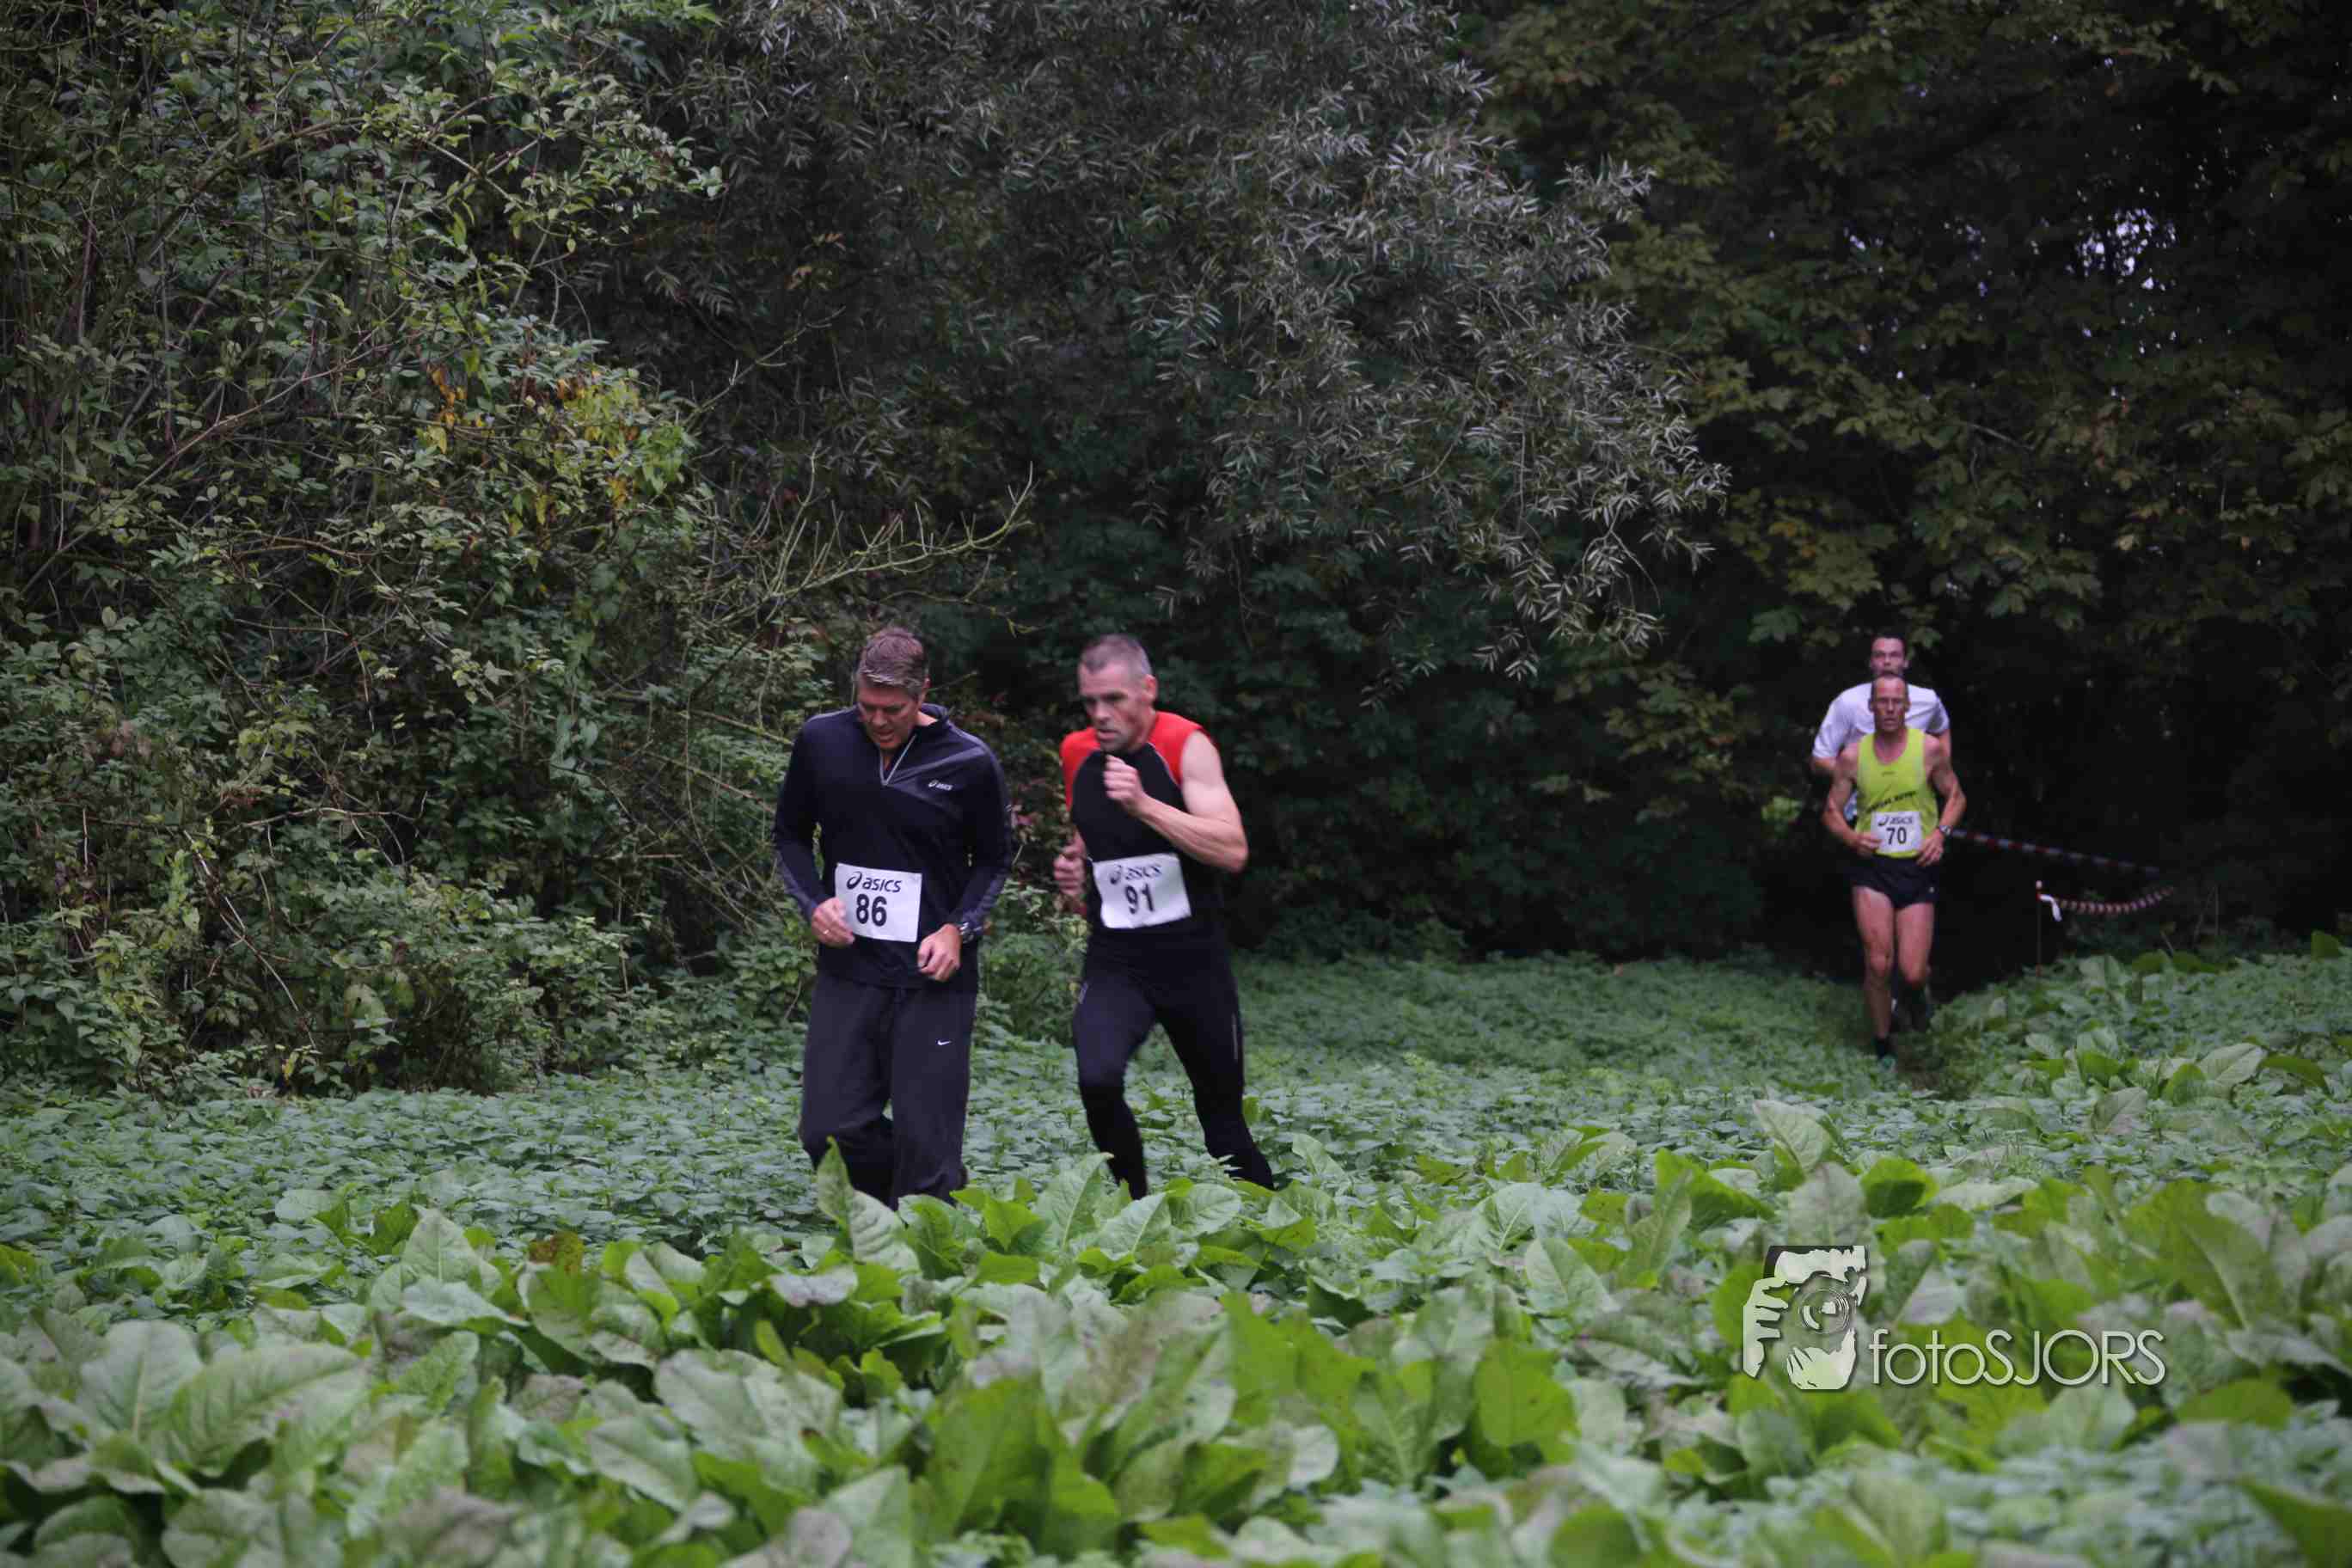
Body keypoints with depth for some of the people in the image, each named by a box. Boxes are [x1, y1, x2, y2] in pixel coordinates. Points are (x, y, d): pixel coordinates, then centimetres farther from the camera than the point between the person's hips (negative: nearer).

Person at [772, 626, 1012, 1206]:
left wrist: (958, 928, -8)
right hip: (848, 970, 3)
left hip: (933, 979, -2)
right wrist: (813, 903, -4)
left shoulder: (970, 763, -5)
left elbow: (993, 859, 8)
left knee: (925, 1142, -5)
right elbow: (790, 836, 14)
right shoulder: (822, 741, 0)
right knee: (829, 1131, -2)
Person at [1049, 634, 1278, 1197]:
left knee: (1222, 1112, 9)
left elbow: (1232, 851, -22)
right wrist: (1075, 865, 3)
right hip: (1114, 962, 3)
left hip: (1194, 960, -2)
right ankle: (1137, 1205, -6)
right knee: (1097, 1077, -25)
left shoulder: (1187, 745, -10)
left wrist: (1144, 805, -29)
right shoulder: (1077, 754, 5)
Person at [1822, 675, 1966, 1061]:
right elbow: (1831, 811, 8)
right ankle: (1884, 1047, 8)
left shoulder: (1930, 749, -2)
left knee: (1912, 972, -5)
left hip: (1917, 869, 0)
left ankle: (1918, 993, 35)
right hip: (1871, 869, 0)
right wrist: (1851, 838, -13)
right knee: (1878, 964, -12)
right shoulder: (1852, 756, 0)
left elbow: (1956, 796, 10)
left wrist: (1940, 832, -8)